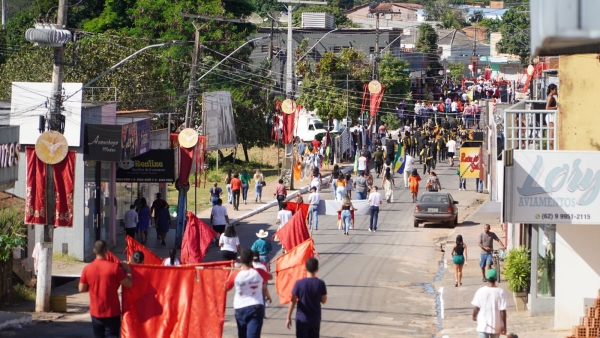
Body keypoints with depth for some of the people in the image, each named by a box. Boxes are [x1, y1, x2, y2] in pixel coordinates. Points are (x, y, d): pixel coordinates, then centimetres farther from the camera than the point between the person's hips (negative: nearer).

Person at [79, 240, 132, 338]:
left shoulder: (87, 269, -5)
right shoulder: (114, 267, -13)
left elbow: (81, 289, 1)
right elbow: (128, 284, -8)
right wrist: (128, 271, 8)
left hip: (96, 312, 3)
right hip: (112, 312, -3)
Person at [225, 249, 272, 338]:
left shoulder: (236, 274, -8)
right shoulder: (259, 273, -5)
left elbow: (226, 288, 8)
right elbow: (270, 277, 18)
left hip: (240, 309, 1)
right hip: (256, 308, -1)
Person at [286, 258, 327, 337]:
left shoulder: (299, 283, -11)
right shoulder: (320, 283, -8)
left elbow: (293, 301, -9)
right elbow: (324, 301, 1)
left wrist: (288, 318, -2)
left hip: (302, 319, -2)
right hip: (315, 319, 2)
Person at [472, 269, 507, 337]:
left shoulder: (480, 291, -10)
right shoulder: (500, 292, -12)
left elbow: (476, 308, -4)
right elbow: (503, 311, -12)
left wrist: (474, 316, 18)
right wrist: (504, 326, -4)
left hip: (483, 326, 0)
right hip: (496, 326, 0)